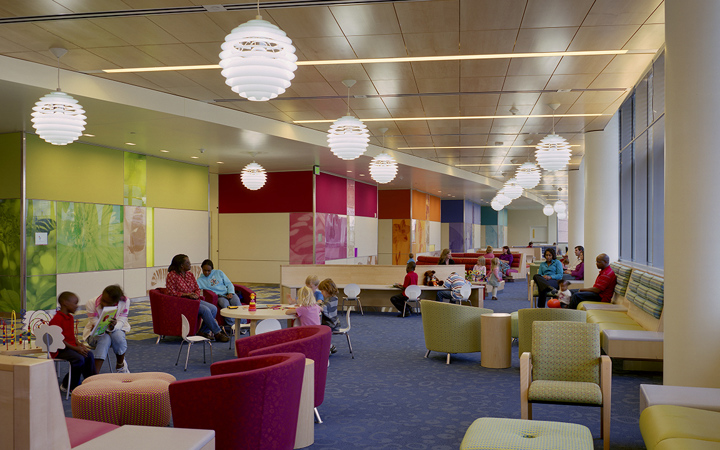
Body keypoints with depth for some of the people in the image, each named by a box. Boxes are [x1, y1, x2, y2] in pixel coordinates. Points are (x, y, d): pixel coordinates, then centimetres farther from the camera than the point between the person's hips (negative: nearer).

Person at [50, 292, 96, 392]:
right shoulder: (57, 319, -16)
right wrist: (75, 348, -21)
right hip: (60, 349, -9)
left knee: (89, 355, -9)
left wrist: (79, 345, 1)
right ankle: (67, 386, -9)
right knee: (79, 359, -27)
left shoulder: (70, 317, 15)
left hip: (71, 346, 9)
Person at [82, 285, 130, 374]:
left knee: (118, 336, -34)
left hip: (115, 330, 2)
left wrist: (113, 326, -46)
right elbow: (96, 325, -20)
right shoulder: (91, 303, -23)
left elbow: (121, 322, -21)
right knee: (105, 339, -36)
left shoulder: (125, 303, -20)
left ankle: (120, 365, -5)